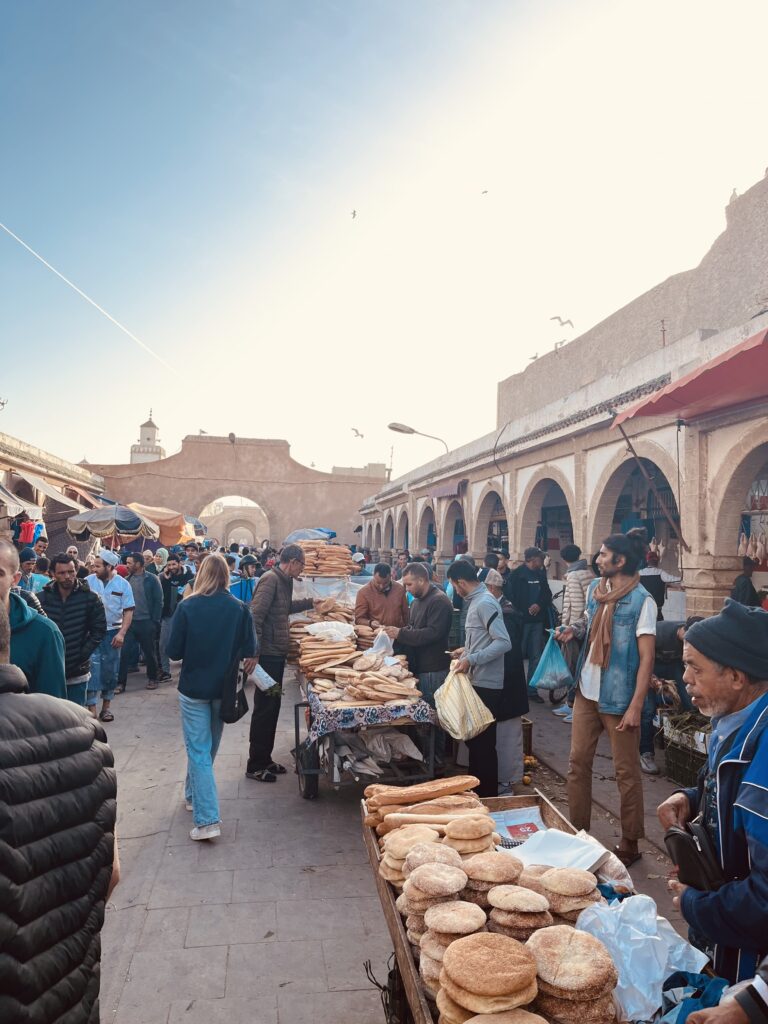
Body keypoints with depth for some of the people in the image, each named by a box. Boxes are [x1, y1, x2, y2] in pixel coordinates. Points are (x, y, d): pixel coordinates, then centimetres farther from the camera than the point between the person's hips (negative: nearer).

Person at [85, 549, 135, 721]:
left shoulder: (123, 584, -4)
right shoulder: (88, 581, -4)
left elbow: (129, 610, -4)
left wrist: (121, 633, -12)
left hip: (113, 632, 1)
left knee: (110, 670, 10)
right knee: (92, 669, -4)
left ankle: (106, 707, 24)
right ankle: (91, 709, 1)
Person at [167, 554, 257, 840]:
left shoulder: (187, 607, -14)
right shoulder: (239, 608, -9)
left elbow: (174, 652, -9)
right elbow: (249, 651, -5)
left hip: (194, 688, -3)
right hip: (223, 688, 3)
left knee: (198, 750, 2)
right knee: (208, 746, 23)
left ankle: (207, 819, -5)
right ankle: (193, 795, 42)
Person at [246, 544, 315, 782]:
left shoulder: (285, 581, 13)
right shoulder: (271, 579, -17)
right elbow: (255, 616, -24)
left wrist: (311, 603, 32)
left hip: (277, 654, 10)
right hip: (267, 654, -10)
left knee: (272, 707, 16)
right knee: (264, 708, -1)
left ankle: (265, 759, 27)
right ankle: (255, 766, 10)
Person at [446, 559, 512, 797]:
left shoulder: (485, 603, -18)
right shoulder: (476, 600, 12)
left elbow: (503, 642, -25)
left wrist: (471, 659, -25)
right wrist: (467, 650, 20)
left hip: (487, 684, -10)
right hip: (478, 681, 10)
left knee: (483, 742, 1)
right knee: (474, 738, 19)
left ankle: (488, 795, 14)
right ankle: (475, 788, 32)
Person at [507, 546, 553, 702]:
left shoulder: (541, 574, 12)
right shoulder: (517, 575, -7)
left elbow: (548, 594, 14)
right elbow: (510, 596, -11)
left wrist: (540, 605, -5)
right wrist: (518, 614, -15)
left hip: (538, 620, 6)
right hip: (520, 620, -6)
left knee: (536, 656, 8)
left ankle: (532, 689, 17)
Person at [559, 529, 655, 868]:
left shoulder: (641, 601, -15)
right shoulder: (595, 588, 5)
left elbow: (647, 658, -16)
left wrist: (636, 706, -19)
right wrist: (575, 628, 0)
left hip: (618, 698, -7)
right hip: (586, 691, 7)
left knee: (626, 771, 7)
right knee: (578, 761, 13)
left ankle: (630, 843, 20)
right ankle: (578, 831, 27)